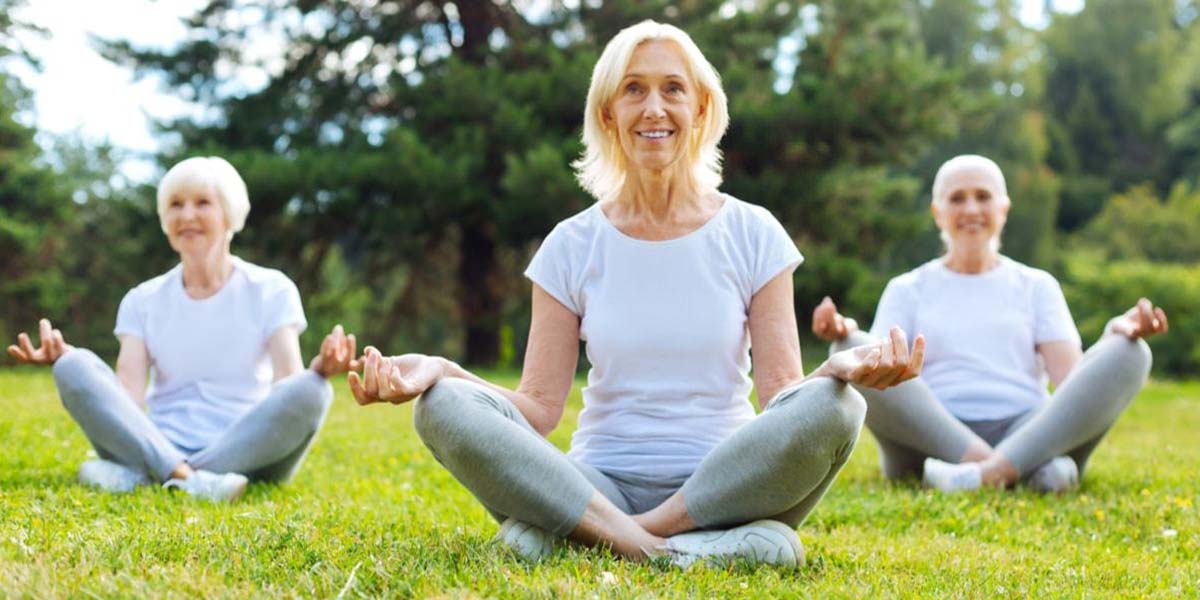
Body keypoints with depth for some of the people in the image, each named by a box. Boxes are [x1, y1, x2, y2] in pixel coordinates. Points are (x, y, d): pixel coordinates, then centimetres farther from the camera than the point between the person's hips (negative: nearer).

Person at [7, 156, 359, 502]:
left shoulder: (271, 291, 7)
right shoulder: (143, 301, 12)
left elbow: (290, 384, -8)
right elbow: (128, 400, -2)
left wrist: (320, 369, -31)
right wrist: (65, 359, -19)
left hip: (248, 454, -1)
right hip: (160, 447, 1)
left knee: (310, 391, -32)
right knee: (75, 367, -20)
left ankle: (138, 474, -31)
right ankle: (189, 480, -39)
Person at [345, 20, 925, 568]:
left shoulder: (752, 235, 5)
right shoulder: (573, 246, 7)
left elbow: (781, 391, -1)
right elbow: (539, 406, 0)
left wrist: (838, 369, -23)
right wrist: (438, 371, -17)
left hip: (726, 482, 0)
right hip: (600, 486, 0)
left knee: (831, 408, -30)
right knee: (444, 408, -24)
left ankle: (577, 532, -25)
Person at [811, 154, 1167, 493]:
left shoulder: (1037, 286, 24)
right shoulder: (908, 290, 22)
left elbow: (1070, 376, 9)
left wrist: (1119, 332, -11)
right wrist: (846, 333, -17)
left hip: (1028, 434, 1)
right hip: (931, 439, -1)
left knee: (1129, 354, -21)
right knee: (850, 351, -27)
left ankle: (990, 471, -41)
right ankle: (1031, 470, -38)